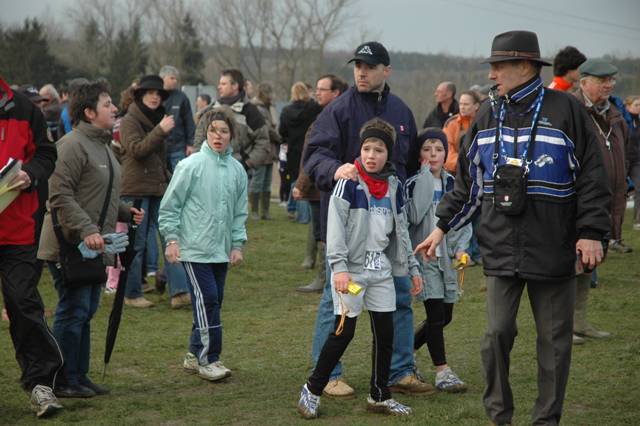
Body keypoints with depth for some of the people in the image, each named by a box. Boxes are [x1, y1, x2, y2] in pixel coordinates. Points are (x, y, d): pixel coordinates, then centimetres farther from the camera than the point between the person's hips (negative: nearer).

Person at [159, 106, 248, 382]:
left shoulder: (237, 170, 7)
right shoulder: (191, 166, -8)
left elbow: (240, 212, 14)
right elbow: (170, 205, -4)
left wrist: (238, 244, 8)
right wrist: (171, 239, -7)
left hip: (222, 250, 6)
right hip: (194, 248, -6)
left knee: (213, 302, 8)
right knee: (206, 300, -11)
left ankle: (195, 355, 19)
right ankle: (207, 358, -5)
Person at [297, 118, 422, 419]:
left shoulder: (394, 186, 9)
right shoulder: (349, 182, -8)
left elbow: (401, 231, 18)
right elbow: (335, 226, -13)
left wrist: (412, 269, 18)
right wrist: (339, 267, -22)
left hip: (381, 270, 6)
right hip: (351, 268, -6)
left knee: (385, 332, 5)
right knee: (344, 331, -6)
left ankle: (379, 396, 16)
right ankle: (312, 390, 6)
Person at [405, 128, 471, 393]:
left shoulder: (453, 184, 9)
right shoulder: (413, 184, -6)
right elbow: (414, 215, -22)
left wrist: (461, 248, -6)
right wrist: (426, 175, -17)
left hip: (447, 258, 6)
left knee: (445, 317, 9)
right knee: (436, 314, -12)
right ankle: (442, 371, -5)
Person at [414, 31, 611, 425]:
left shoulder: (565, 110, -3)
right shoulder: (488, 116, 11)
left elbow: (591, 177, -4)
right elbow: (468, 181, 18)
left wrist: (592, 232, -10)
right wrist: (443, 226, 15)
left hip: (552, 249, -3)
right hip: (502, 250, 3)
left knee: (554, 339, 5)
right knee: (497, 333, 0)